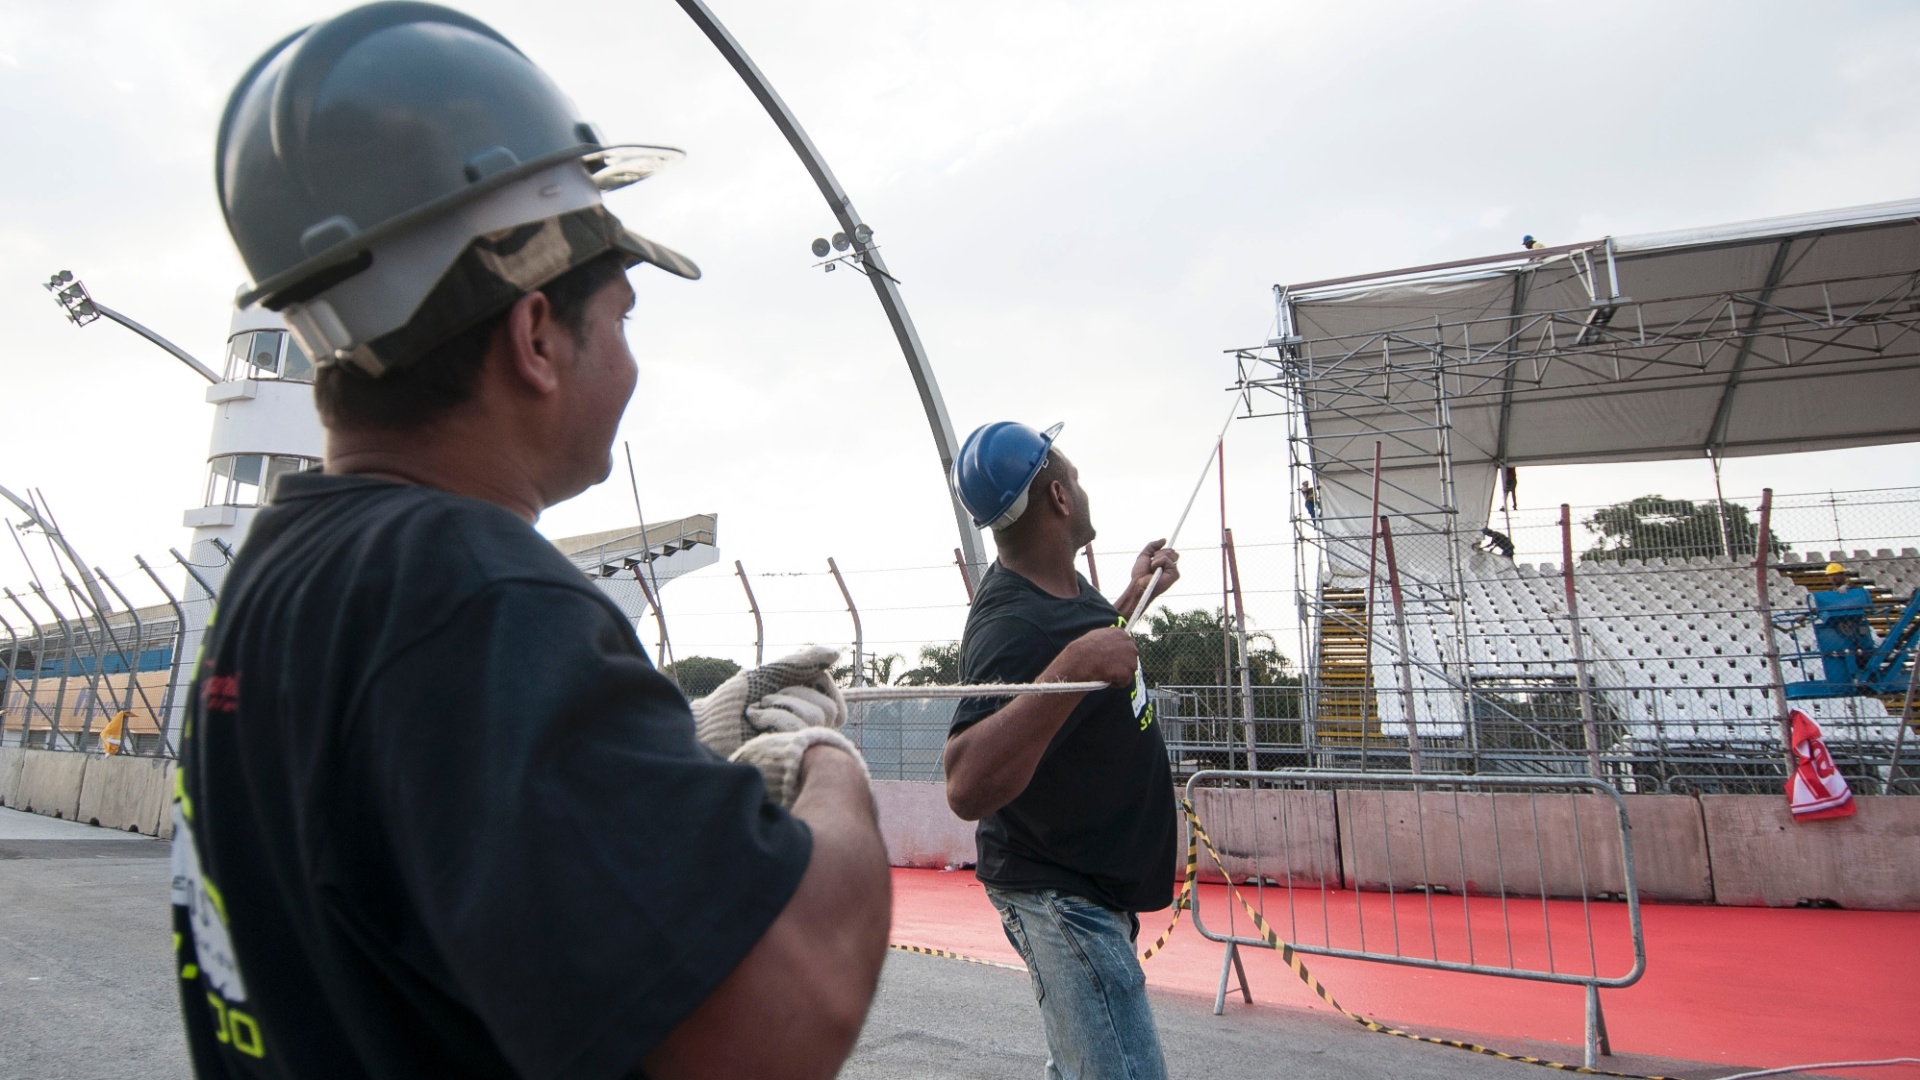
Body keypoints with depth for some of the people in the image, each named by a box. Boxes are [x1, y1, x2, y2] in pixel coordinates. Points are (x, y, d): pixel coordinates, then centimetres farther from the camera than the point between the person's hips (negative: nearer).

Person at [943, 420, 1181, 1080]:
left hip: (1095, 885, 10)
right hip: (1059, 896, -10)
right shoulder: (1012, 628, -29)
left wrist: (1133, 596, 22)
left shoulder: (1064, 584, 1)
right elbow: (968, 789, -44)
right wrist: (1073, 667, -49)